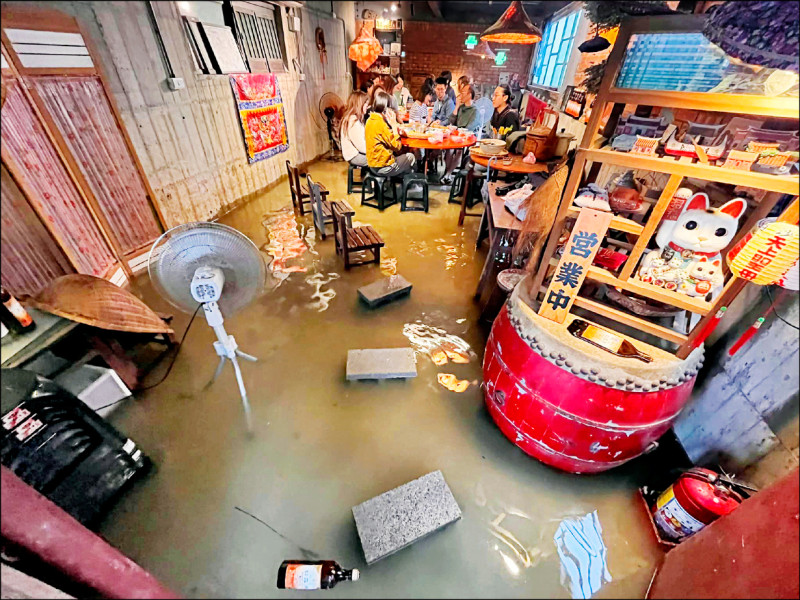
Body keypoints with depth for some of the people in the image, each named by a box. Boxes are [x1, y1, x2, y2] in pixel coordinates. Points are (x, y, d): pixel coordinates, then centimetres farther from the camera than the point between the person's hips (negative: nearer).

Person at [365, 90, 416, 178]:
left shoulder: (370, 120, 5)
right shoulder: (381, 124, -22)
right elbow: (397, 146, -18)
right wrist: (394, 125, -12)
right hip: (383, 168, -9)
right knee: (411, 157, 15)